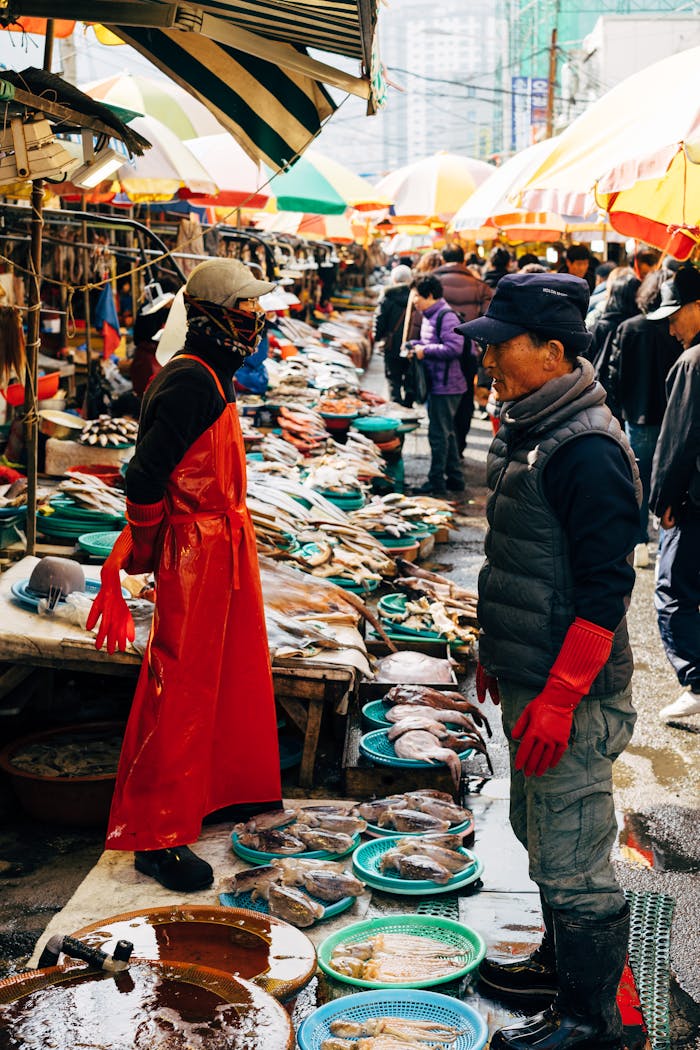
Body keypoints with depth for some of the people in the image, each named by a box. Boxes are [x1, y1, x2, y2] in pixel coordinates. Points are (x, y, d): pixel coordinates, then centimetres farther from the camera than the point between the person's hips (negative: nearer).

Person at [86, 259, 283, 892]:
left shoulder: (212, 378, 12)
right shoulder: (191, 382, -20)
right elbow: (145, 478, -22)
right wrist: (142, 553, -9)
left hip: (227, 544, 10)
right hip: (194, 552, -10)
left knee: (235, 671, 20)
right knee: (181, 691, -4)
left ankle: (229, 789, 37)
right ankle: (157, 838, 4)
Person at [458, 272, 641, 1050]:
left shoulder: (587, 450, -22)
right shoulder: (525, 430, 9)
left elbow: (605, 586, -23)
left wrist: (556, 699, -23)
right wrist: (494, 652, 23)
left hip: (570, 694, -10)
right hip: (528, 677, 10)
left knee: (570, 860, 2)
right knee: (538, 833, 23)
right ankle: (562, 962, 42)